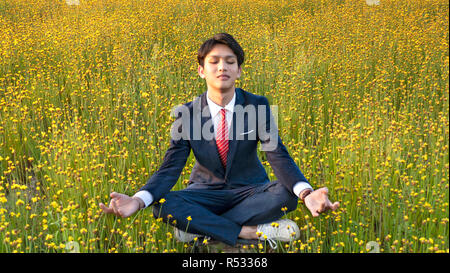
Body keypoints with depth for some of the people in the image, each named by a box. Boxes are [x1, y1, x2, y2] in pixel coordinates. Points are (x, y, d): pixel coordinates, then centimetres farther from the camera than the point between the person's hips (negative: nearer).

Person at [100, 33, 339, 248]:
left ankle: (200, 226, -24)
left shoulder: (257, 106, -9)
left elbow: (278, 155, -19)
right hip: (206, 193, 0)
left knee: (287, 194, -31)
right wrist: (138, 200, -35)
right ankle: (252, 230, -27)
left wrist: (306, 193, -41)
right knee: (162, 205, -29)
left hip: (249, 191, 0)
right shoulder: (187, 114, -8)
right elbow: (170, 168, -13)